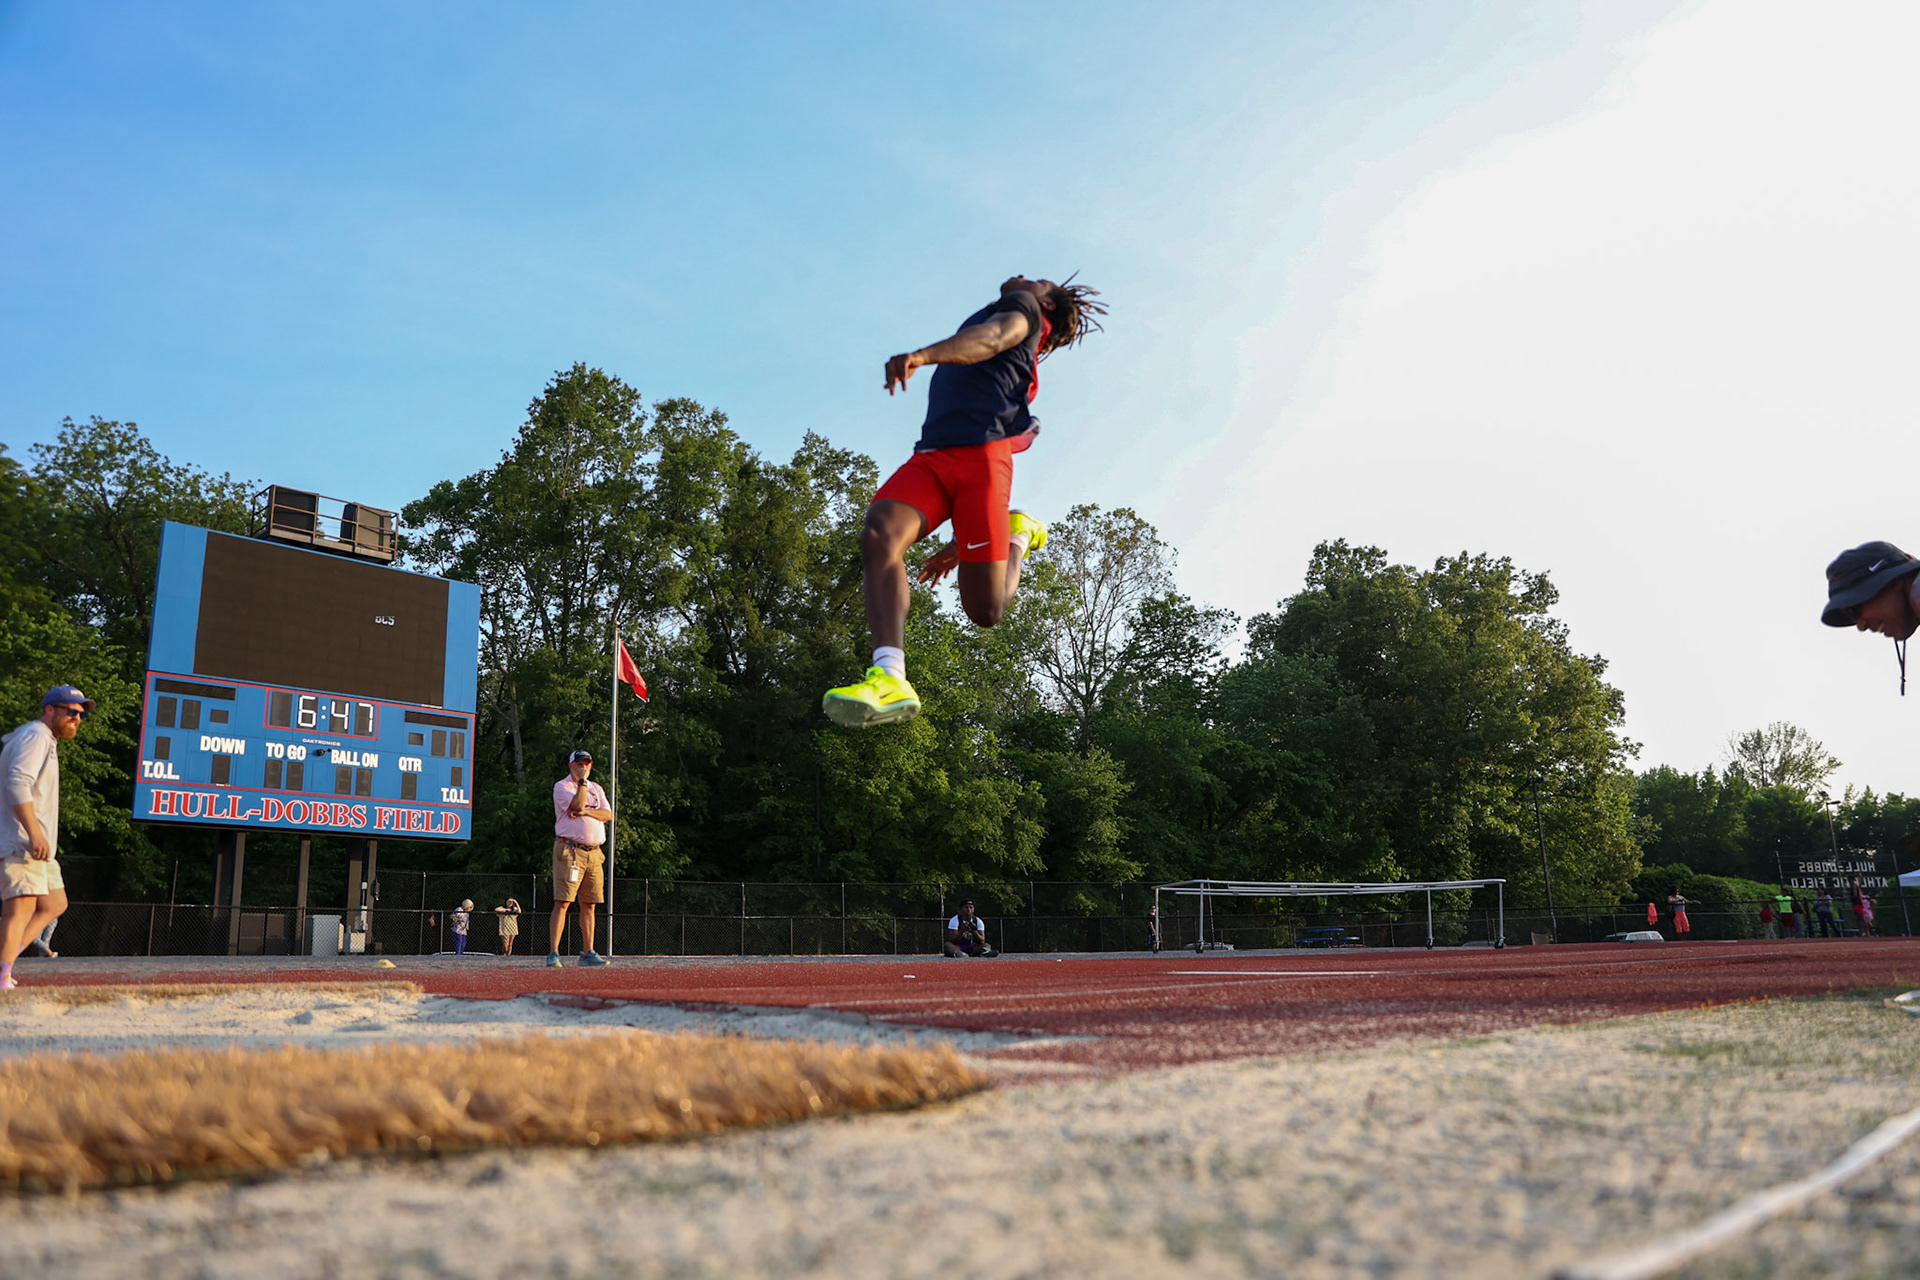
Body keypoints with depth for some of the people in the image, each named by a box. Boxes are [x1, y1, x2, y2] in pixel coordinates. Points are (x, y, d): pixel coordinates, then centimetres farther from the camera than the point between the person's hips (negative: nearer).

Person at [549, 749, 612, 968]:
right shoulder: (561, 786, 1)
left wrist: (585, 812, -9)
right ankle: (553, 953, -10)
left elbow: (608, 815, 5)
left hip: (594, 852, 6)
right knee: (563, 902, -10)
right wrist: (582, 780, -8)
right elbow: (577, 805, -17)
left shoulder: (596, 788, 19)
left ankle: (587, 952, 13)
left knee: (589, 904, 7)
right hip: (570, 850, -6)